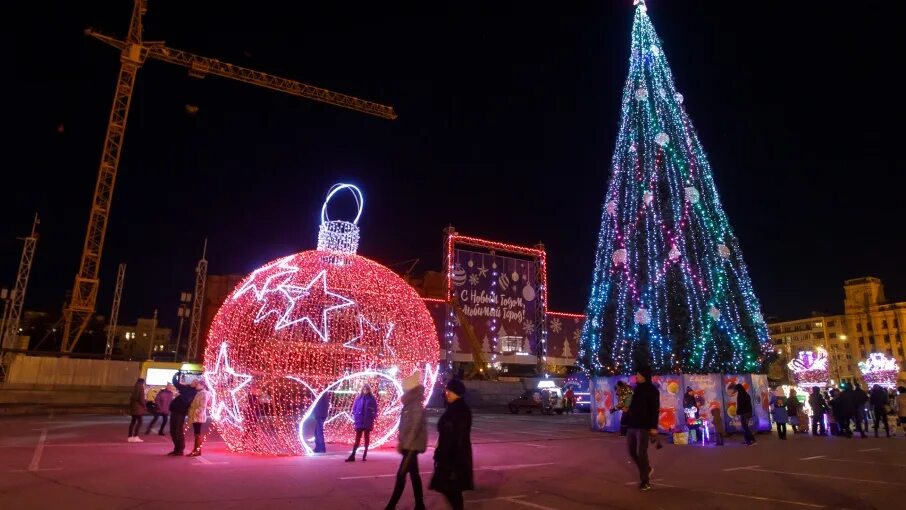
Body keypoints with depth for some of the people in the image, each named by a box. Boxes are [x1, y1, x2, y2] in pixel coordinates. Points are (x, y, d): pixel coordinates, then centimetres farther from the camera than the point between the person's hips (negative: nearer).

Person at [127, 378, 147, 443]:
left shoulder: (134, 388, 12)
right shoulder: (141, 388, -11)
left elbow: (131, 398, 13)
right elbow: (141, 399, -15)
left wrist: (130, 406, 18)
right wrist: (144, 407, -5)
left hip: (133, 407, 8)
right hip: (139, 407, -8)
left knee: (133, 421, 11)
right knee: (139, 421, -4)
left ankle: (130, 437, 12)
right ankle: (135, 437, -8)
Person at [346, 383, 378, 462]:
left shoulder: (372, 399, 1)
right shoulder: (358, 398, 5)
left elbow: (375, 410, 3)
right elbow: (354, 408, 7)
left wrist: (373, 418, -7)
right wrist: (355, 418, -2)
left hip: (368, 422, -1)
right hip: (359, 421, 1)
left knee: (366, 438, 6)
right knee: (357, 438, -1)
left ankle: (365, 455, 12)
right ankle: (352, 456, -4)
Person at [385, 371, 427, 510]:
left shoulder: (417, 409, -18)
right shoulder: (409, 407, 11)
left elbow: (414, 429, -22)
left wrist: (404, 445, -21)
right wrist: (401, 443, 12)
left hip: (412, 447, -9)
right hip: (409, 446, 9)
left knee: (401, 475, -7)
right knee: (414, 475, 13)